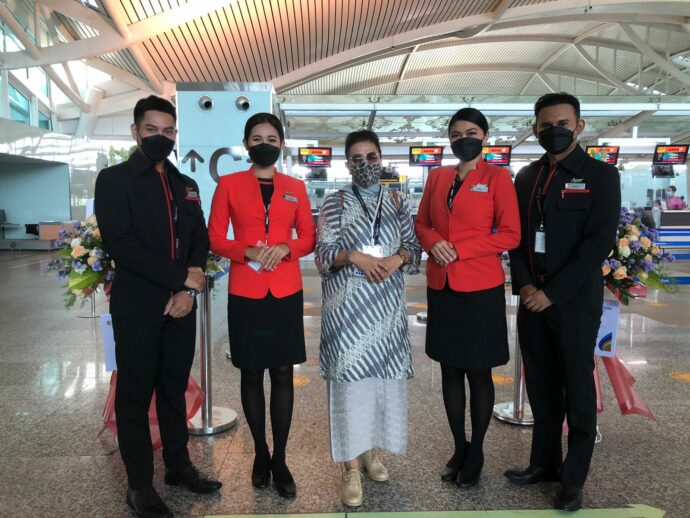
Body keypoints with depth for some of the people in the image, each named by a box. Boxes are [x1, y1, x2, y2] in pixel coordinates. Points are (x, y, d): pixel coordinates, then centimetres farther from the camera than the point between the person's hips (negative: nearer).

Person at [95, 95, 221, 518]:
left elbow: (200, 240, 9)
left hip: (181, 303, 5)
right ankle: (140, 484, 20)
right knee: (136, 394, 6)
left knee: (175, 389, 15)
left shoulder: (186, 185, 14)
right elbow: (121, 244, -15)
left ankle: (179, 465, 30)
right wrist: (185, 279, -16)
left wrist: (190, 289, -8)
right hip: (137, 305, -5)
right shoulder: (114, 179, -3)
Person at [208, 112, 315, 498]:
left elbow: (309, 238, 8)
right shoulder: (229, 184, 3)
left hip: (286, 292, 1)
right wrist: (247, 251, -17)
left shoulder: (295, 187, 8)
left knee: (283, 374, 5)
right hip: (245, 293, -1)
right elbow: (215, 239, 1)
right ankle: (260, 454, 25)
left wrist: (285, 248, -12)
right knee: (251, 374, 8)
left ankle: (280, 459, 17)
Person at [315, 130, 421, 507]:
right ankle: (351, 466, 4)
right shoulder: (335, 203, 2)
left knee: (384, 372, 7)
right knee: (350, 375, -5)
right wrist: (355, 256, -18)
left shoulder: (397, 202, 10)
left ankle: (371, 449, 25)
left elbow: (414, 248, 10)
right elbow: (322, 254, -3)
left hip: (386, 303, 3)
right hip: (347, 303, -3)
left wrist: (398, 258, -11)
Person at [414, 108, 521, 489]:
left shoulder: (497, 177, -3)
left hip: (480, 289, -4)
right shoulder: (437, 176, 10)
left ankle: (475, 453, 25)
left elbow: (511, 235, -7)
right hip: (441, 288, 4)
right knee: (449, 370, 12)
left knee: (478, 374, 7)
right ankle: (458, 448, 28)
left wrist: (460, 250, -15)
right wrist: (433, 242, -8)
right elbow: (422, 223, 15)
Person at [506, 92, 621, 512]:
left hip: (575, 302, -4)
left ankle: (574, 476, 20)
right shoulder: (526, 177, 11)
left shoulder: (601, 175, -4)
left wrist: (552, 292, -16)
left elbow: (600, 243, -12)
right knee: (541, 386, 13)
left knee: (577, 390, 6)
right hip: (532, 300, 5)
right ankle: (545, 462, 28)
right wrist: (524, 284, -5)